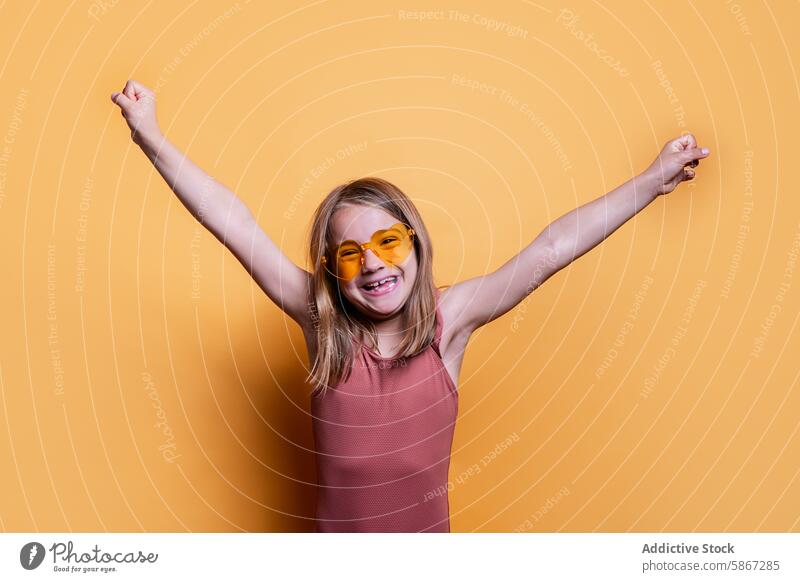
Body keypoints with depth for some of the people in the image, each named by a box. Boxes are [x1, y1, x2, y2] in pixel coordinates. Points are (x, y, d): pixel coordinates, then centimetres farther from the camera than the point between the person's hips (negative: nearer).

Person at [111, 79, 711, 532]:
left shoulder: (448, 319, -13)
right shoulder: (323, 325, -12)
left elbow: (548, 251, -16)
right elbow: (235, 225, -15)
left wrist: (653, 180, -17)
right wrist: (152, 137, -15)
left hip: (430, 530, 0)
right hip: (337, 531, 0)